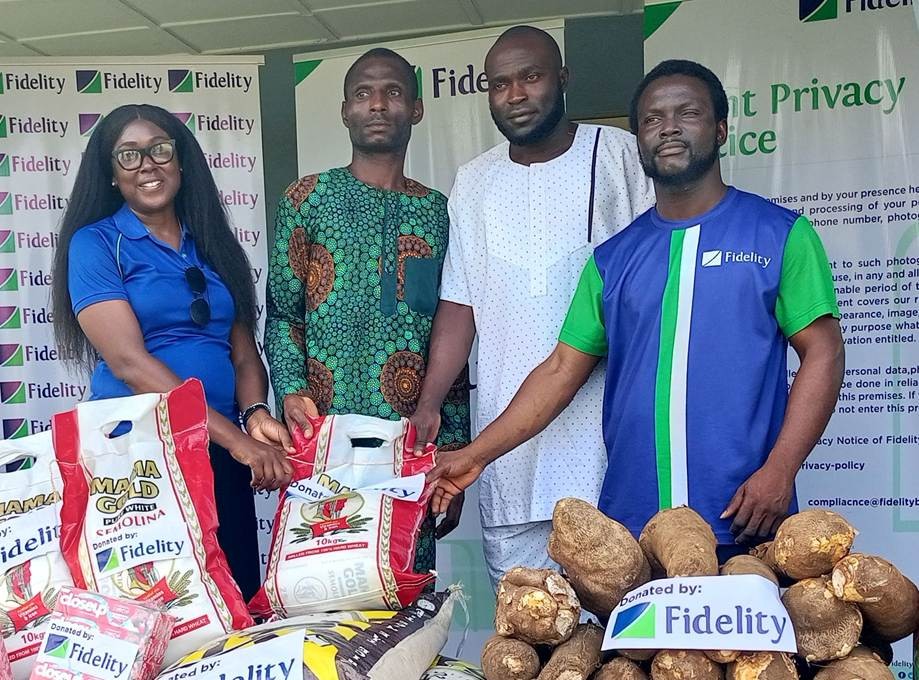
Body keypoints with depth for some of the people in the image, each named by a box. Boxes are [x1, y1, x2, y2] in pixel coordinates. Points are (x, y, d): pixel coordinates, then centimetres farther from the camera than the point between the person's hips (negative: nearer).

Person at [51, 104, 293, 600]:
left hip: (221, 454, 5)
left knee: (239, 598, 9)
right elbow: (128, 361, -15)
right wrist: (235, 439, -21)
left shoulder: (212, 244, 11)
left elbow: (244, 350, 10)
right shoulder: (95, 243, -4)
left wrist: (256, 413, -12)